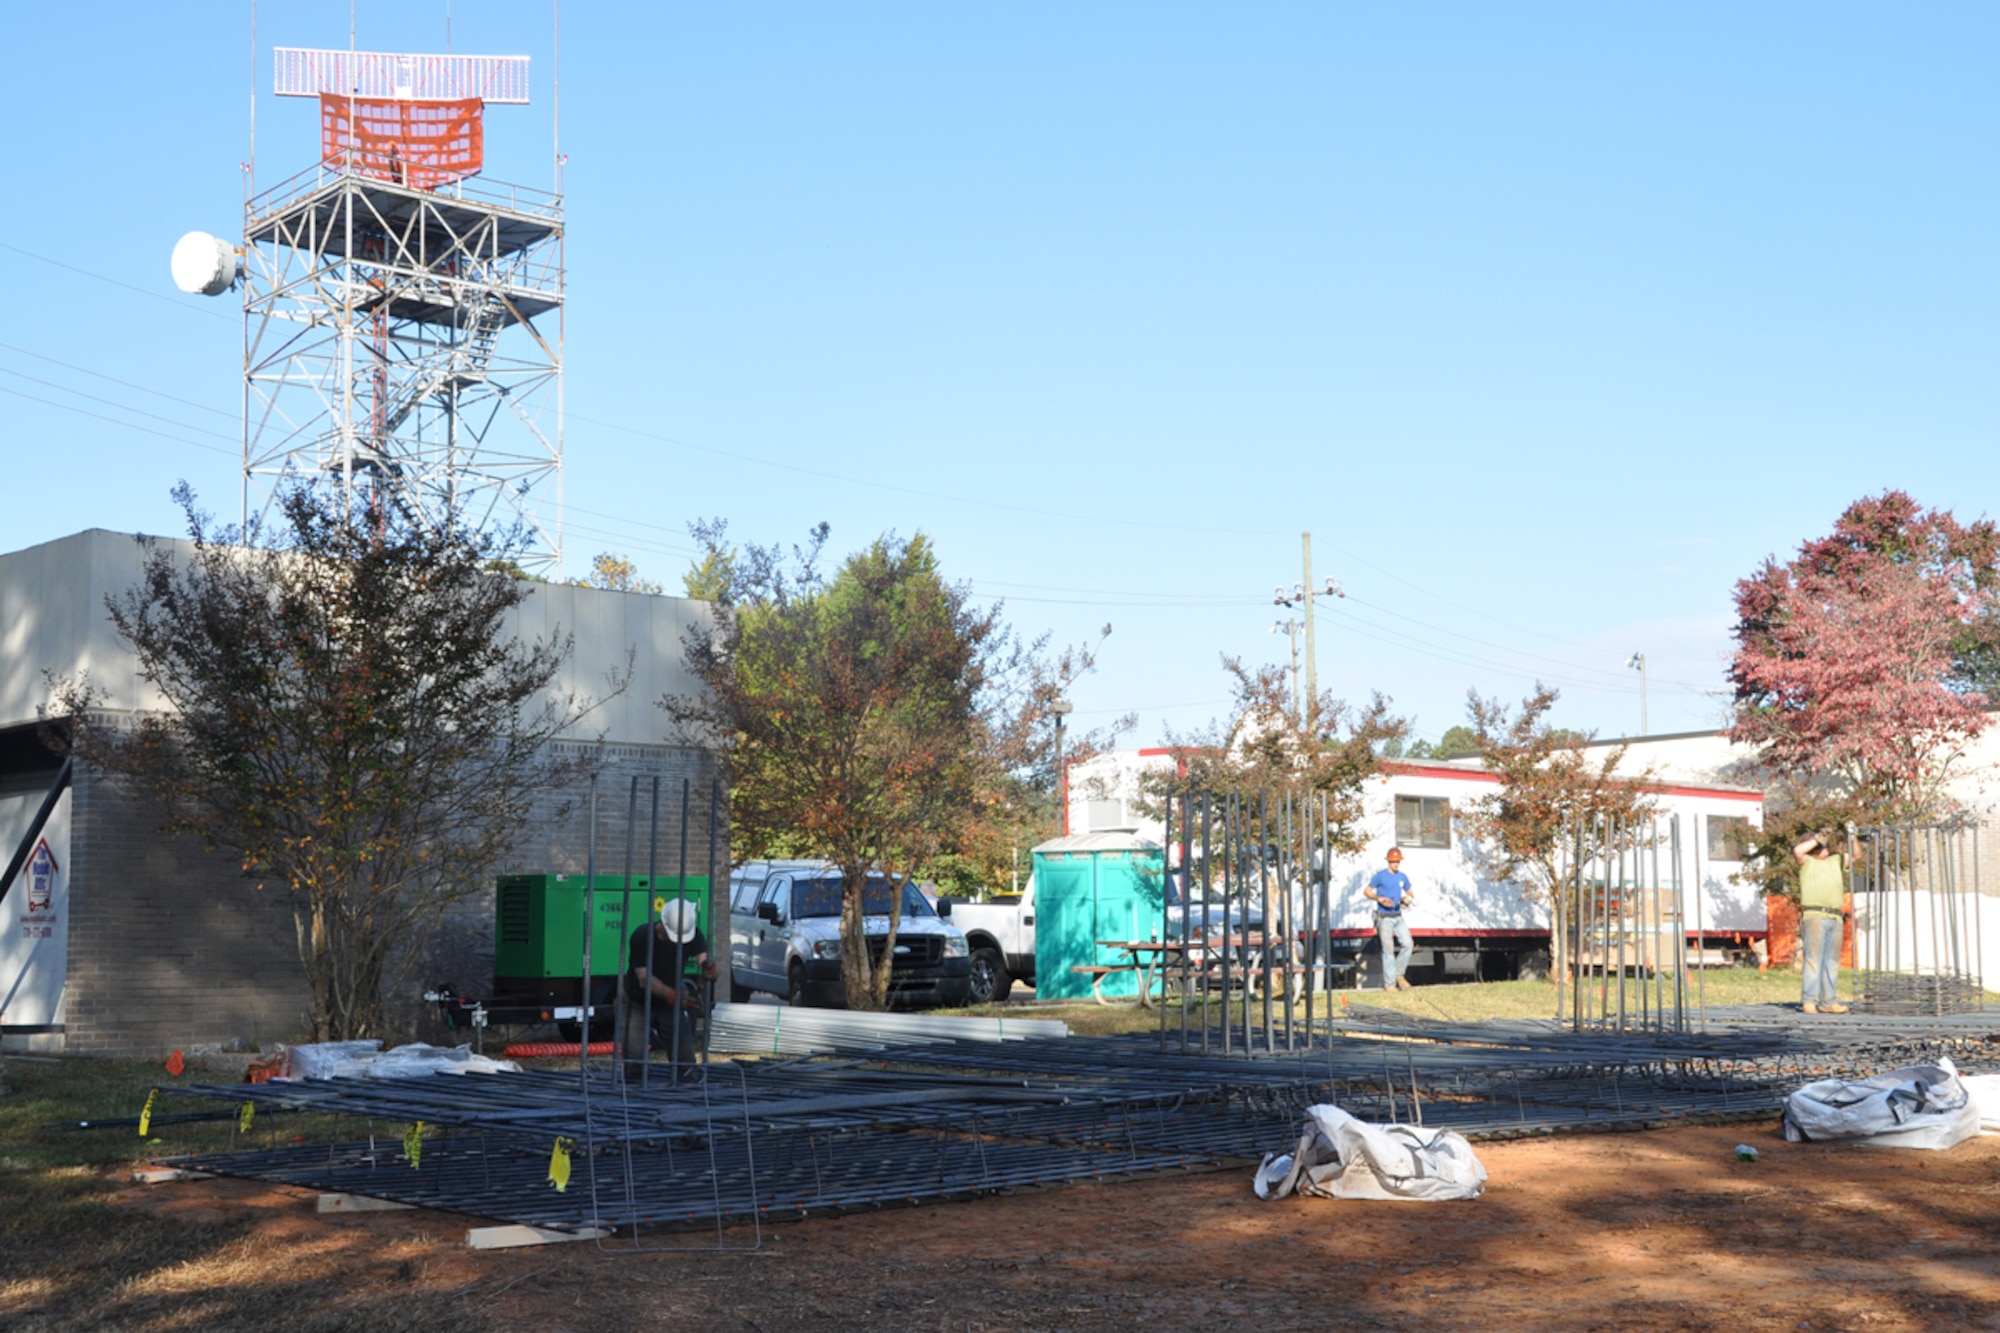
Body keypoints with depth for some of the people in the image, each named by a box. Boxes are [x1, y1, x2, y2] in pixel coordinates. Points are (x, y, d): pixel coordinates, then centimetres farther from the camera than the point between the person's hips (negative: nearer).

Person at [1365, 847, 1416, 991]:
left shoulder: (1402, 877, 10)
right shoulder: (1380, 876, -5)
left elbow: (1410, 894, 20)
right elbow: (1366, 892, -3)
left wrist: (1409, 899, -4)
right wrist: (1380, 899, -18)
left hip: (1398, 917, 5)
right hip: (1384, 918, -5)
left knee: (1407, 944, -8)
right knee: (1388, 950, -8)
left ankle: (1399, 975, 10)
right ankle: (1389, 984, -4)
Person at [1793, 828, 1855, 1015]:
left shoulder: (1836, 860, 23)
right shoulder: (1806, 862, 6)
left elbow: (1854, 855, 32)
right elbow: (1797, 851, -14)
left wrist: (1852, 838, 14)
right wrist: (1818, 839, -6)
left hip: (1835, 917, 6)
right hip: (1814, 915, -6)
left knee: (1832, 961, 3)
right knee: (1813, 958, -11)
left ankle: (1829, 1001, 4)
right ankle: (1809, 1001, -15)